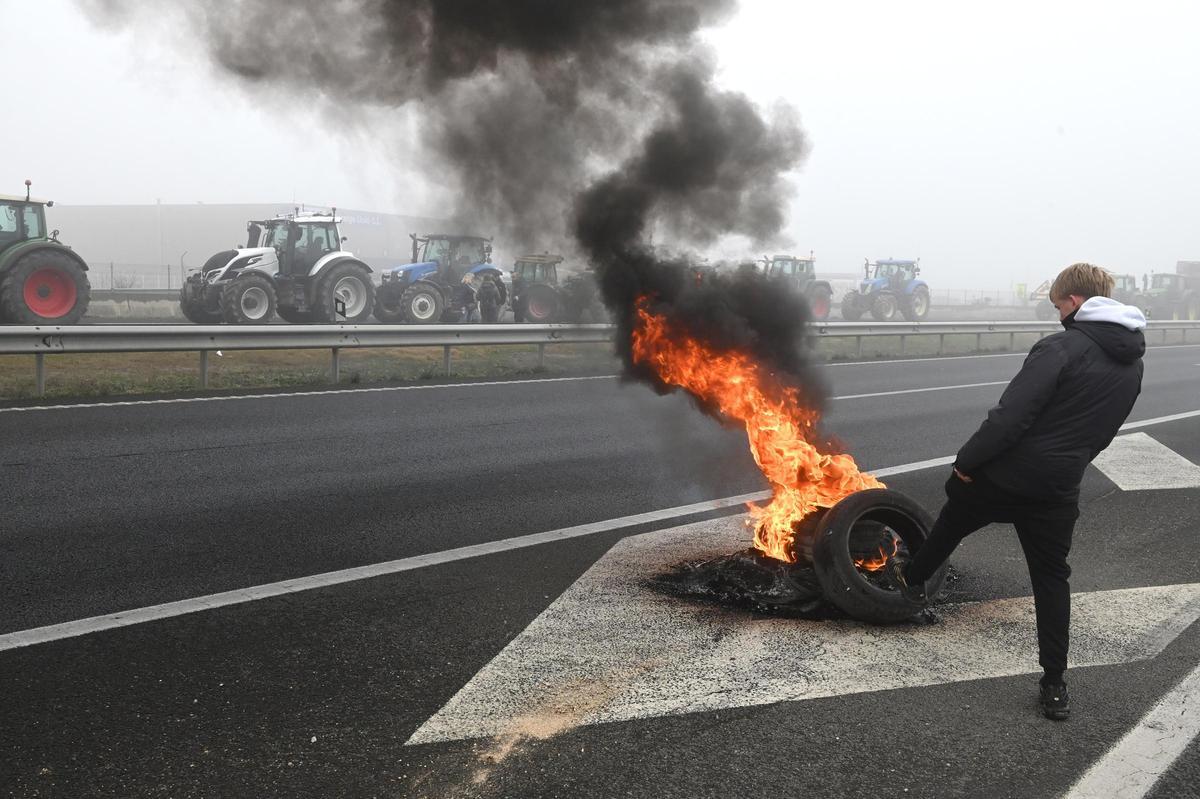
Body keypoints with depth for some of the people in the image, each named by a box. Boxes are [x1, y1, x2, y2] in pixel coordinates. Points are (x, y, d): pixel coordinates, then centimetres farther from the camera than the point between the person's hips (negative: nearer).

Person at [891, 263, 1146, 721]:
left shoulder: (1063, 348, -18)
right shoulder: (1132, 364, 7)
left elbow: (1012, 414, -24)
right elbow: (1101, 431, 15)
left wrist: (967, 461, -15)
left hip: (1007, 475, -5)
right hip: (1058, 489, 5)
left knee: (951, 524, 23)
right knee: (1051, 579, 14)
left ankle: (912, 579, 49)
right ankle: (1054, 685, 11)